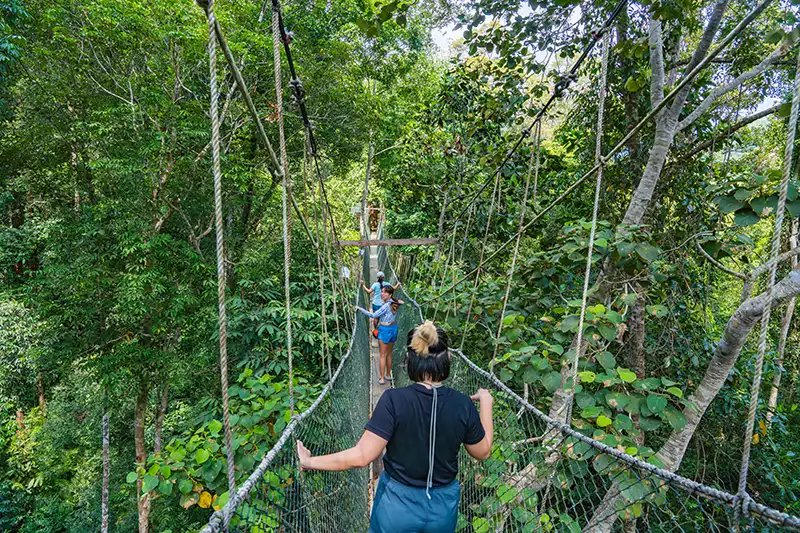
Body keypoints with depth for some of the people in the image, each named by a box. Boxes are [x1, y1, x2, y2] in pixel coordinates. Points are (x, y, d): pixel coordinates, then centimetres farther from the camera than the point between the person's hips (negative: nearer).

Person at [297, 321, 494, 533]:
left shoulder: (394, 400, -26)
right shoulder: (463, 405, -17)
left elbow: (362, 456, -24)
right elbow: (483, 451, -2)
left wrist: (309, 462, -12)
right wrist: (486, 402, 7)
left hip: (397, 507, -2)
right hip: (443, 511, 2)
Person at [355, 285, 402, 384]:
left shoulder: (386, 306, -23)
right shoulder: (395, 303, 0)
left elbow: (373, 315, -27)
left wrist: (360, 309, -23)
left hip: (385, 330, -7)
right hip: (393, 329, 8)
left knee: (383, 356, 3)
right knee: (389, 354, 19)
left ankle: (382, 378, 9)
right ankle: (388, 375, 31)